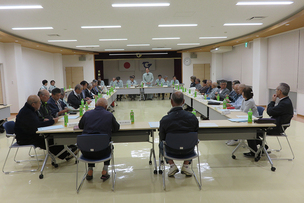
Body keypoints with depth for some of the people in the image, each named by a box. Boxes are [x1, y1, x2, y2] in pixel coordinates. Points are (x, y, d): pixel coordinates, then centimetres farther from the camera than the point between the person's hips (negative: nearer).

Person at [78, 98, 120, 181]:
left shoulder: (87, 114, 3)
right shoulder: (109, 115, -4)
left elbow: (80, 126, 21)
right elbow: (116, 128, 11)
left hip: (86, 152, 2)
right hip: (101, 152, -2)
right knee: (109, 146, 32)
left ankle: (90, 171, 33)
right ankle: (105, 171, 26)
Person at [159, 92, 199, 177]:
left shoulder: (164, 120, -24)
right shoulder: (192, 117, -19)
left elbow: (162, 138, -7)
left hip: (171, 150, -1)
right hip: (188, 150, 1)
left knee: (161, 144, 33)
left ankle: (172, 165, 19)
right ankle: (186, 165, 25)